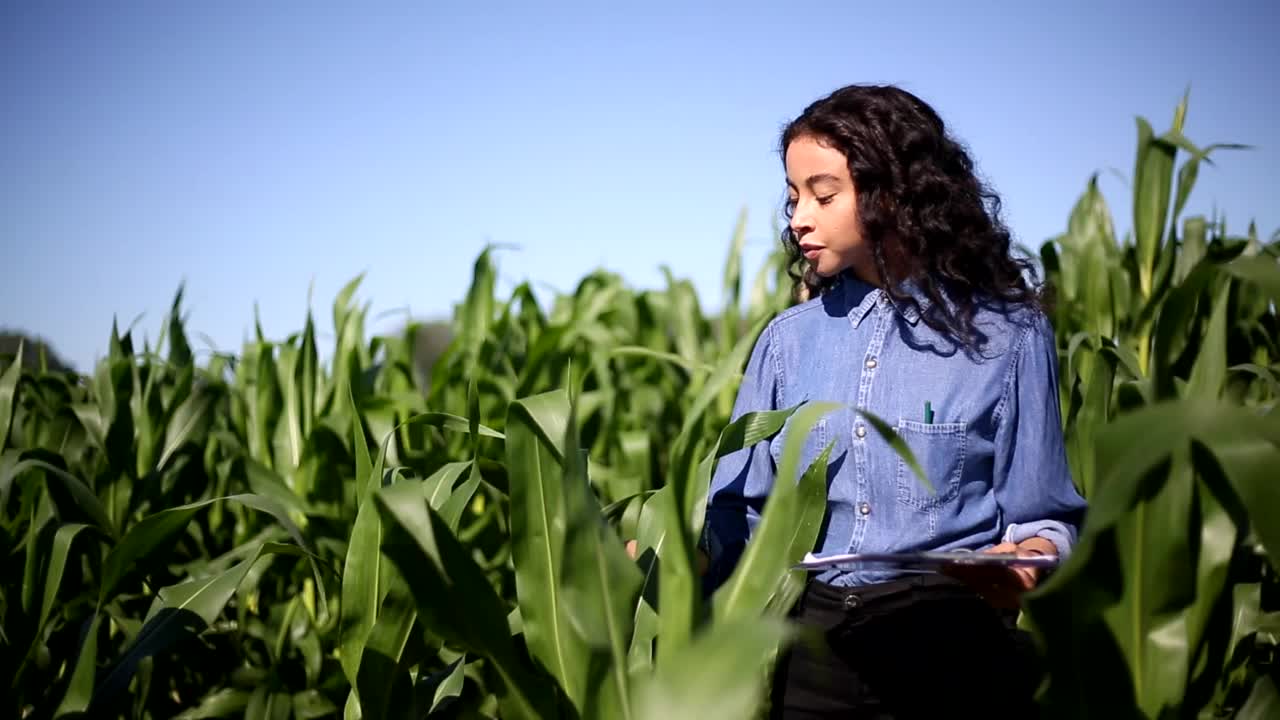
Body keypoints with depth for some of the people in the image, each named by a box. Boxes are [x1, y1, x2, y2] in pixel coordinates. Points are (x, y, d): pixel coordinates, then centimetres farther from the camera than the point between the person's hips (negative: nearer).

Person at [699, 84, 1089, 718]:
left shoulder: (1005, 332, -2)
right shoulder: (790, 338, 8)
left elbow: (1041, 516, 1)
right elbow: (736, 507, 5)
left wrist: (1028, 557, -21)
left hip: (949, 642, -3)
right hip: (809, 636, 3)